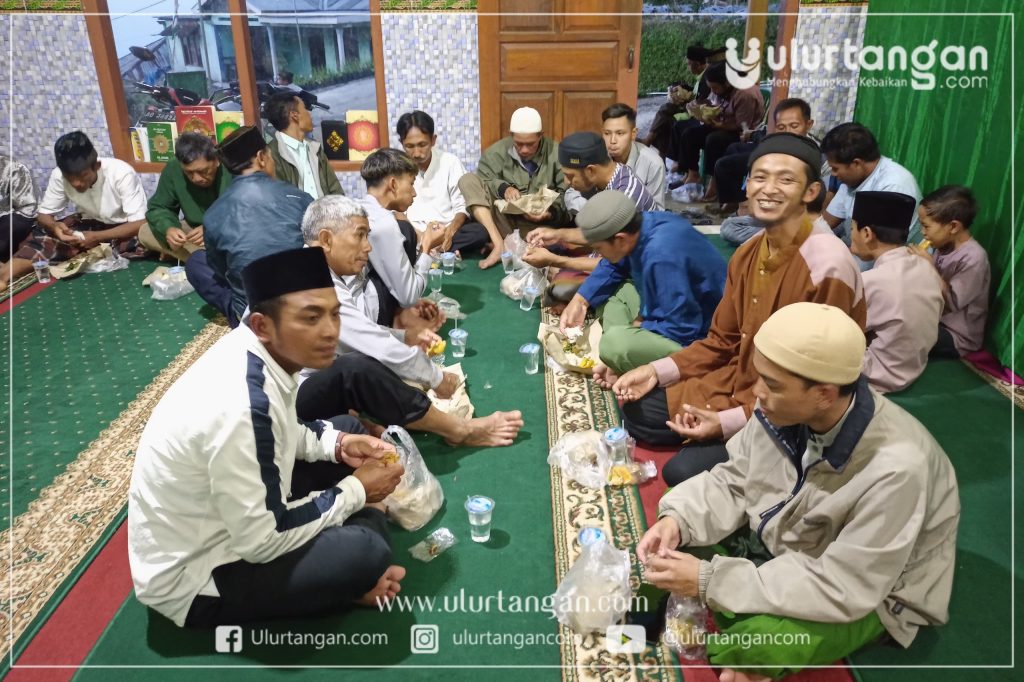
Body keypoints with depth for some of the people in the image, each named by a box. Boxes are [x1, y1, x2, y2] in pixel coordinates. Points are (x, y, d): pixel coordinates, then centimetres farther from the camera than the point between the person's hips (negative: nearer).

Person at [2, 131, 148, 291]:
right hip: (89, 224, 4)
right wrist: (55, 226, -29)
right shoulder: (59, 176, -15)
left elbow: (140, 223, -27)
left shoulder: (121, 173, -27)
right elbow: (43, 214, -5)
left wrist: (97, 237, -35)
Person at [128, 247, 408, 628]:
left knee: (346, 427, 7)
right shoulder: (242, 407, -36)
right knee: (365, 553, -28)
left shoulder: (259, 349, -11)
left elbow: (283, 431, 10)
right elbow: (263, 540, -27)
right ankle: (346, 576, 5)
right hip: (192, 578, -9)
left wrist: (339, 443, -8)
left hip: (234, 514, 9)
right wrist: (356, 490, -16)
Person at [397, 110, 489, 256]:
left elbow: (462, 207, 2)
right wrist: (419, 235, -21)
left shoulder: (450, 162, 0)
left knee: (480, 231, -28)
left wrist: (450, 231, -20)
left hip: (447, 232, 1)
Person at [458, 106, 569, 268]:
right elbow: (481, 183, -1)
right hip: (503, 221, 2)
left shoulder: (556, 153, 0)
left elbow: (567, 193, -3)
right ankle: (499, 243, -28)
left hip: (538, 225, -2)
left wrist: (551, 213, -23)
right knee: (468, 180, -16)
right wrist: (503, 188, -22)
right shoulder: (496, 152, 4)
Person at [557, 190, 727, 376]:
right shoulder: (641, 226, -6)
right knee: (607, 288, 12)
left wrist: (639, 325, -12)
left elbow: (683, 329, -29)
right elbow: (611, 268, 14)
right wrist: (580, 301, 3)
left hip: (694, 340, -10)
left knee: (615, 343, -34)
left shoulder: (662, 256, -33)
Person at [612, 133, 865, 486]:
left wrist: (729, 423, -25)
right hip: (736, 382, 8)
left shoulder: (827, 267, -25)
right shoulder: (747, 253, 0)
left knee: (684, 470, -22)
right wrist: (657, 371, -3)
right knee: (637, 410, 7)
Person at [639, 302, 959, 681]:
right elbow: (734, 480, -4)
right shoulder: (785, 407, -20)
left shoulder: (894, 468, -37)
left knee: (756, 642, -30)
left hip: (866, 594, -5)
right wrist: (678, 519, -23)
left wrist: (710, 580, -33)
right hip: (785, 540, 6)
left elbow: (841, 588, -32)